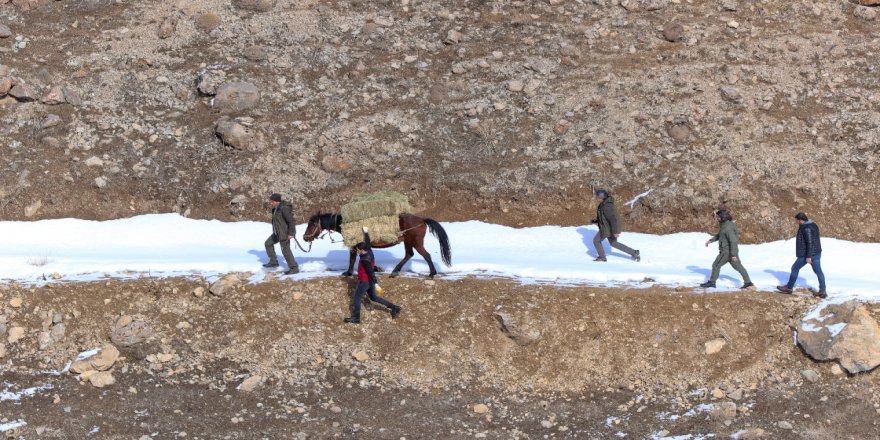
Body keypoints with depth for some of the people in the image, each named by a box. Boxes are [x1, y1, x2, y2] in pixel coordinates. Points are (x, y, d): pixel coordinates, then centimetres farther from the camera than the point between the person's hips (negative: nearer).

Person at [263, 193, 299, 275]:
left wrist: (291, 233, -24)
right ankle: (273, 262, 28)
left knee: (285, 250, -7)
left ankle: (294, 268, 1)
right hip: (278, 233, 10)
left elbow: (291, 221, -24)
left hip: (285, 233, -10)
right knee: (268, 243, 19)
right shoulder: (276, 208, 5)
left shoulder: (284, 208, -23)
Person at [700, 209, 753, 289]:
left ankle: (712, 282, 15)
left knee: (716, 265, 4)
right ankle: (748, 282, 17)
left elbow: (733, 241, -26)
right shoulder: (725, 224, 5)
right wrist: (710, 240, 19)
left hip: (727, 252, -9)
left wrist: (733, 255, -25)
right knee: (738, 267, 14)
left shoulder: (728, 228, -25)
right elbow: (720, 235, 22)